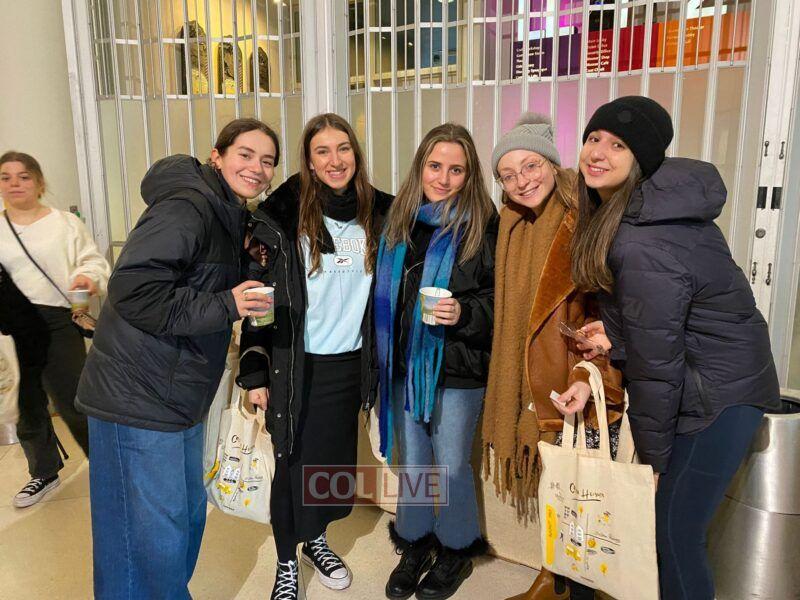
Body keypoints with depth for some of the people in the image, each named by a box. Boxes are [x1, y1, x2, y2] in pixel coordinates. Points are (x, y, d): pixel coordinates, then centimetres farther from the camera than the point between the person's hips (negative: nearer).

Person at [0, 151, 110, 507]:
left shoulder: (66, 223, 2)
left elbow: (93, 261, 0)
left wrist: (89, 278, -20)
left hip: (56, 322, -3)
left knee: (73, 403, -1)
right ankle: (44, 472, 35)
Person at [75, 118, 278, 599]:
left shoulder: (231, 216, 12)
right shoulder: (186, 208, -19)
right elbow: (133, 291, -28)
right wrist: (225, 306, -24)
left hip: (179, 396, 10)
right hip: (137, 398, -10)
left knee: (189, 514, 22)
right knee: (154, 540, 1)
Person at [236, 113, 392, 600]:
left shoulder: (379, 213, 1)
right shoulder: (283, 214, -10)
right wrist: (255, 373, -8)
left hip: (351, 363, 4)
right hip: (295, 366, -3)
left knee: (338, 459, 15)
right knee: (293, 464, 8)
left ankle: (317, 540, 42)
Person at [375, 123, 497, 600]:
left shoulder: (483, 226, -10)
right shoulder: (399, 220, 4)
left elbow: (499, 300, -7)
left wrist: (464, 313, -25)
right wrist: (382, 357, 11)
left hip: (457, 372, -4)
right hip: (404, 365, 5)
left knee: (451, 466, 11)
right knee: (411, 462, 18)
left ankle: (456, 551, 36)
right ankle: (415, 545, 40)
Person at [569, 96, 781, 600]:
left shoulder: (644, 246, -29)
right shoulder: (648, 205, -1)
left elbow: (656, 363, -21)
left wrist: (653, 456, -10)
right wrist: (612, 334, -10)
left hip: (718, 398, -8)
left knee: (674, 534, 4)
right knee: (673, 525, 18)